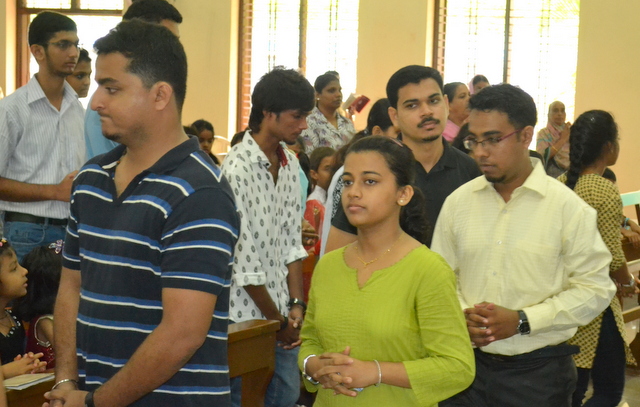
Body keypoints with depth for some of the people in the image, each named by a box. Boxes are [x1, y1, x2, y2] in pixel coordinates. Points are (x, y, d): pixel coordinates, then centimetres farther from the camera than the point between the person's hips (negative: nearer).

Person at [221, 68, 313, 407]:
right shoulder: (238, 169, -18)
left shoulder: (289, 162, 6)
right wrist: (276, 320, -9)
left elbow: (292, 240, 9)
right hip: (247, 317, -7)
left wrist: (296, 304, 2)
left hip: (282, 317, 7)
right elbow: (244, 259, -17)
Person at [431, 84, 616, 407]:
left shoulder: (568, 207, -7)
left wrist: (523, 321, -15)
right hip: (468, 365, 3)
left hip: (539, 371, -2)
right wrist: (459, 316, -11)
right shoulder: (458, 202, 2)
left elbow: (595, 288, -8)